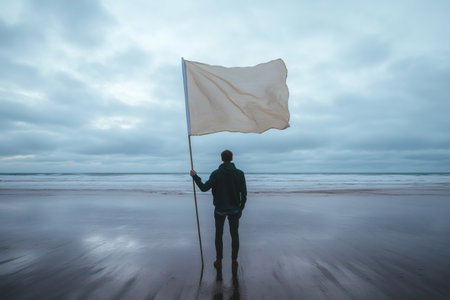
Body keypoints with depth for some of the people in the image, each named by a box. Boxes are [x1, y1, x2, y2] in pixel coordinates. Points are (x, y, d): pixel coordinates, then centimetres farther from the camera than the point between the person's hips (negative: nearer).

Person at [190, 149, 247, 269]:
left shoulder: (216, 174, -12)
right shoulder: (239, 173, -7)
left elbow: (204, 188, -15)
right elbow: (244, 193, -6)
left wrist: (195, 176, -3)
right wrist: (241, 208, 6)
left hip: (220, 210, -1)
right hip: (234, 210, 1)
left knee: (219, 234, 15)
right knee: (234, 235, 14)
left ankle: (219, 261, 23)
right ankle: (234, 262, 21)